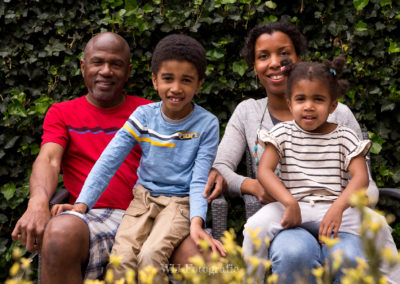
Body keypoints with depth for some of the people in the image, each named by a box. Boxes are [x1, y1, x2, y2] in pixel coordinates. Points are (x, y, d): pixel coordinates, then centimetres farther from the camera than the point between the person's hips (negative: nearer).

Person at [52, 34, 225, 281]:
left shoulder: (207, 124, -4)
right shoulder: (144, 116, 0)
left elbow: (199, 181, -8)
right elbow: (108, 161, -4)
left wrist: (196, 222, -26)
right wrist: (82, 204, -15)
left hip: (180, 202, -2)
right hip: (144, 198, 2)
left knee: (151, 254, -28)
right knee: (122, 256, -23)